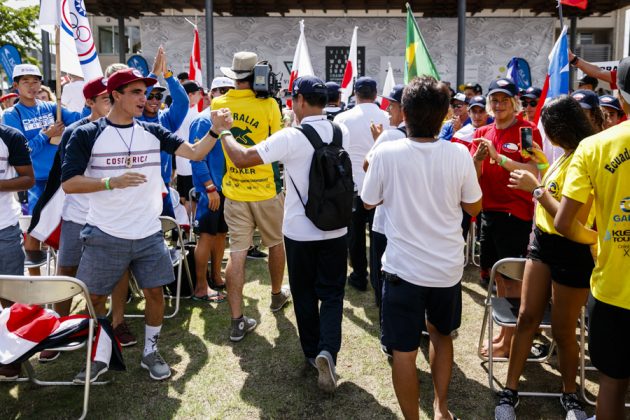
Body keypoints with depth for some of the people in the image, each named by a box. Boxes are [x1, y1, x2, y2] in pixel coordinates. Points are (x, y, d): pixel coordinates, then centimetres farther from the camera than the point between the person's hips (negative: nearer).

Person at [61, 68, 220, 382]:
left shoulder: (152, 132, 3)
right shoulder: (87, 135, -7)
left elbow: (195, 152, -1)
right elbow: (68, 183, -12)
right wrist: (112, 182, -25)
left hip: (149, 235, 3)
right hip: (105, 236, -2)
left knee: (155, 293, 9)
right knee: (94, 298, 9)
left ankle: (150, 352, 30)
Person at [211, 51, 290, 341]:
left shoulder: (218, 104, -1)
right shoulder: (268, 105, -12)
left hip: (234, 191, 3)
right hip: (267, 189, -2)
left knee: (237, 252, 3)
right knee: (276, 243, 19)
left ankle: (237, 322, 3)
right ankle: (277, 295, 39)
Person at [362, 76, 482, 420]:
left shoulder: (386, 153, -15)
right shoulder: (459, 154, -10)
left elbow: (368, 202, 1)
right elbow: (474, 207, 2)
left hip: (403, 268, -3)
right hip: (448, 267, 3)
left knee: (404, 351, 9)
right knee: (442, 334, 26)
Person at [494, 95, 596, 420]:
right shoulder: (566, 156, 8)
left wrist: (536, 188, -21)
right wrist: (544, 165, 22)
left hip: (571, 252, -8)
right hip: (543, 242, 8)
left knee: (562, 330, 7)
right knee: (527, 317, 7)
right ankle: (510, 392, 16)